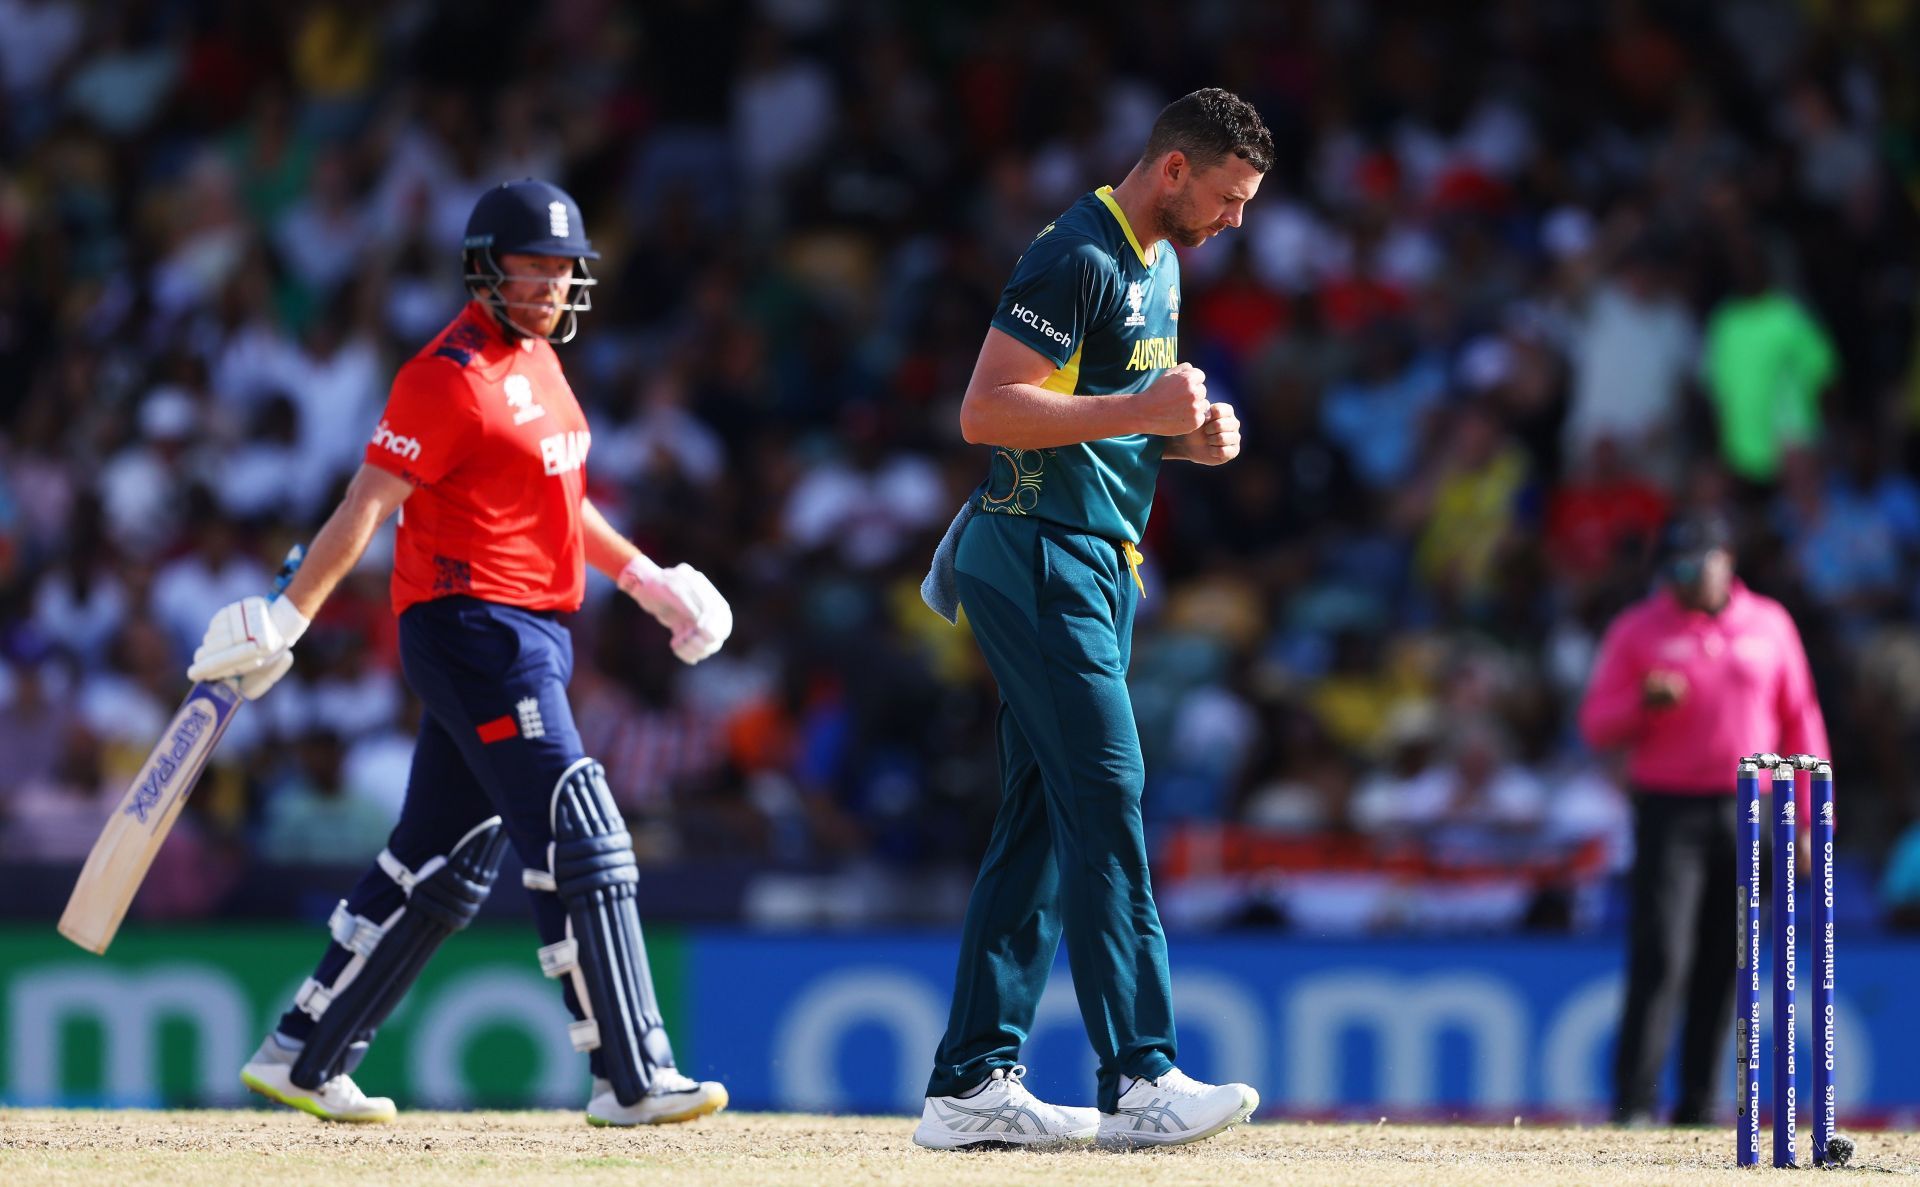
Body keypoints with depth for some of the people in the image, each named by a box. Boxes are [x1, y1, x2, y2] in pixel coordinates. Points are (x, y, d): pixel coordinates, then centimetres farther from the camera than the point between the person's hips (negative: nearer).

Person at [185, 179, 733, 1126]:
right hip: (473, 630, -10)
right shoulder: (449, 376, -14)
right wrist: (283, 624, -19)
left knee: (444, 870, 13)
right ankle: (631, 1079, -14)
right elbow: (366, 507, -16)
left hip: (533, 636, 10)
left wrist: (644, 579, 24)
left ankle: (303, 1058, 20)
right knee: (580, 843, -14)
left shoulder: (535, 358, 16)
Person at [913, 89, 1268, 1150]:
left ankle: (970, 1087, 9)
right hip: (1039, 556, -10)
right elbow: (985, 412, -20)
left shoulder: (1159, 266, 18)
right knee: (1105, 797, -15)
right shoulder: (1078, 257, -14)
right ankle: (1138, 1082, -19)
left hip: (1098, 565, 10)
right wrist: (1141, 409, -23)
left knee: (1044, 818, 8)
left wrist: (1189, 434, 7)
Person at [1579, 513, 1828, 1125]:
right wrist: (1644, 703, -20)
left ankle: (1700, 1103, 9)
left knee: (1725, 965, 3)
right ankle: (1633, 1102, -13)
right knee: (1660, 957, -12)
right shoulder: (1637, 630, 3)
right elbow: (1596, 724, 1)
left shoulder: (1770, 625, 9)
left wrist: (1809, 818, 6)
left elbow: (1800, 722, 12)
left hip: (1748, 815, 3)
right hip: (1670, 812, -3)